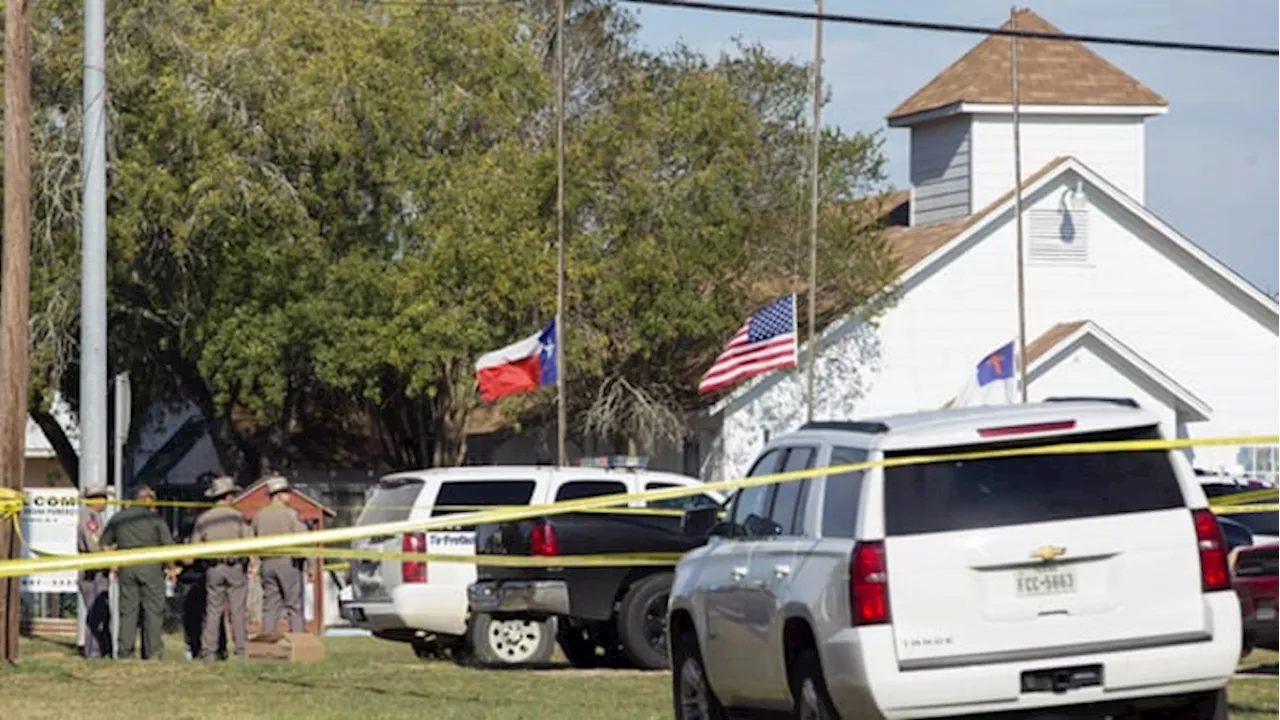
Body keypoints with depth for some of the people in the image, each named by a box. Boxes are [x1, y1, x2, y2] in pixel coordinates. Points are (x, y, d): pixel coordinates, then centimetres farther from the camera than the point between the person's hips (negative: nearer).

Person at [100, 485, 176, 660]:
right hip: (150, 565, -3)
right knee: (153, 609, 1)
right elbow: (168, 545, -6)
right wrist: (171, 567, 5)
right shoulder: (154, 519, 0)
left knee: (127, 610, 6)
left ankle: (125, 651, 4)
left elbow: (105, 544, 16)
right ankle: (152, 652, -2)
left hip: (126, 566, 3)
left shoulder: (118, 518, 11)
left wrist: (112, 566, 23)